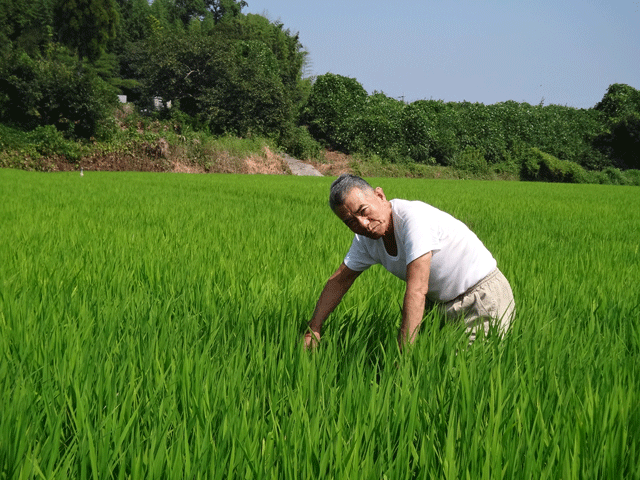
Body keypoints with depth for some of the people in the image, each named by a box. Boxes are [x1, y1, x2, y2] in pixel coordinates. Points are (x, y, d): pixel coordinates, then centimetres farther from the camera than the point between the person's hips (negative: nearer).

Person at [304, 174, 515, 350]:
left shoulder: (414, 217, -30)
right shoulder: (366, 239, -4)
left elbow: (416, 291, -35)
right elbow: (339, 280, 10)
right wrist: (313, 328, 2)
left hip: (483, 297, -7)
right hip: (441, 303, 7)